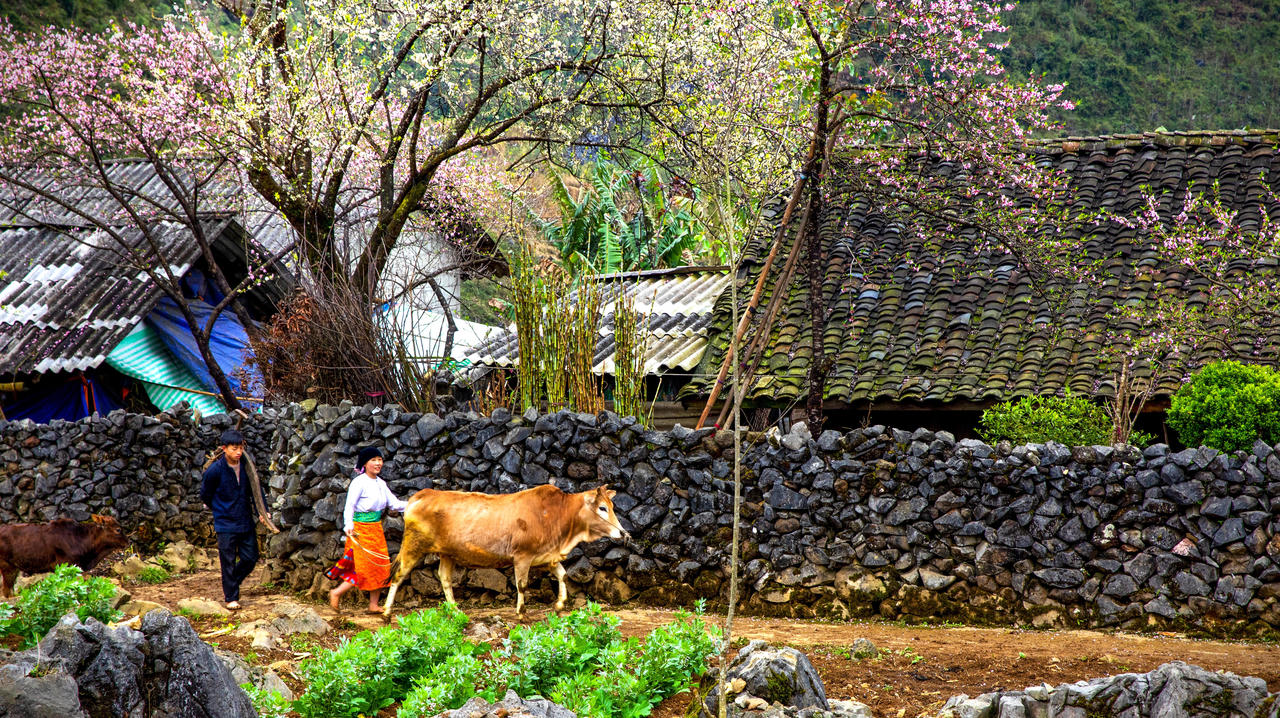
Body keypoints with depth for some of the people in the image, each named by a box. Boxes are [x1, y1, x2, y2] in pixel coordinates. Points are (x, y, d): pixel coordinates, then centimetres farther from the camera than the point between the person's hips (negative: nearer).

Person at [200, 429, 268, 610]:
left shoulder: (247, 466, 0)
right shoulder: (215, 470, -14)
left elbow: (255, 489, 11)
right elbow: (205, 495, 1)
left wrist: (261, 511, 0)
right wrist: (219, 510, 9)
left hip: (246, 522, 4)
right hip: (226, 525, -4)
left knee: (250, 558, 7)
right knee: (228, 562, 1)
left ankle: (232, 583, 31)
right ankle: (231, 597, 13)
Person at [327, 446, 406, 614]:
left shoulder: (381, 483, 11)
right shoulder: (359, 482, -11)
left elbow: (394, 504, 10)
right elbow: (349, 506, -16)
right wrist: (348, 526, -30)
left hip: (376, 529, 8)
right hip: (361, 529, -8)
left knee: (380, 567, 6)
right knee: (365, 569, -9)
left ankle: (374, 605, 13)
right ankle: (336, 593, 6)